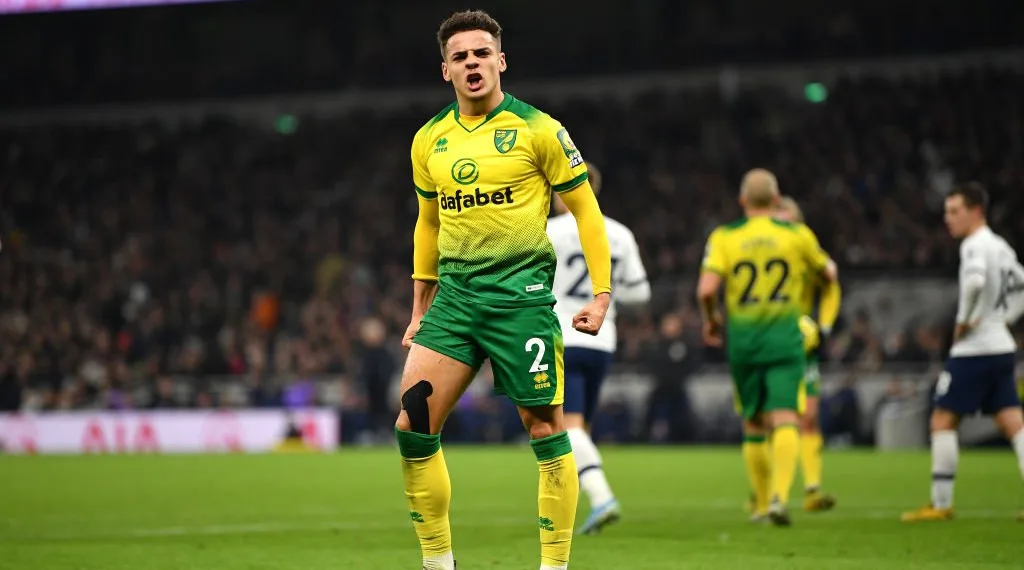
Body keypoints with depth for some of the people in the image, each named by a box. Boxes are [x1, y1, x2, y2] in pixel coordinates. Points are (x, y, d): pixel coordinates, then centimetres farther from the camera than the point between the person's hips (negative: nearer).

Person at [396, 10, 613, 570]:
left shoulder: (536, 129, -4)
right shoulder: (429, 140, 11)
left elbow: (585, 208, 0)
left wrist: (601, 294, -6)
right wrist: (420, 308, 22)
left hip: (521, 290, -5)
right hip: (455, 293, 5)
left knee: (545, 428, -2)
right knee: (412, 426, -5)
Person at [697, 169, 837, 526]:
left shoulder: (724, 238, -1)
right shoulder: (797, 235, 1)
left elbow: (706, 289, -12)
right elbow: (828, 274, 16)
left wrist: (711, 319, 8)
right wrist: (828, 265, 39)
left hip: (742, 339, 2)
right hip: (785, 338, -1)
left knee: (753, 424, 15)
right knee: (785, 420, -9)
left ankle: (762, 503, 23)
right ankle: (779, 496, -29)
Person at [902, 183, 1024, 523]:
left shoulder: (975, 246, -12)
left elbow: (974, 281, -31)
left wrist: (964, 320, -19)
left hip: (974, 350, -9)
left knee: (943, 421, -2)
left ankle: (940, 504, -2)